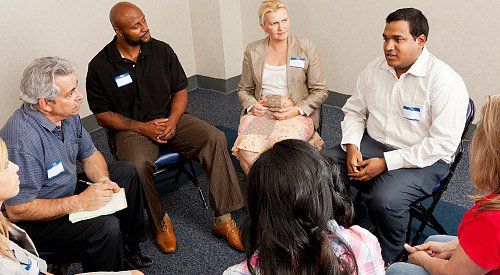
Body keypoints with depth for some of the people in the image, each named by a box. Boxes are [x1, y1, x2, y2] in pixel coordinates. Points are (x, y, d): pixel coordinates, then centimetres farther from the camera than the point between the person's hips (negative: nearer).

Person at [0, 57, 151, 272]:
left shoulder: (67, 115, -5)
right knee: (106, 227, -31)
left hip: (67, 194, 9)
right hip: (34, 221, -9)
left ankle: (130, 246, 21)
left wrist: (103, 180, -13)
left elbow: (90, 155, 8)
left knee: (126, 171, 10)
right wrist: (80, 202, -28)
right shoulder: (24, 141, -32)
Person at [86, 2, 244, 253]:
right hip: (130, 128, -2)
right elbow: (102, 114, -3)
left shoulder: (161, 50, 3)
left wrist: (173, 121, -11)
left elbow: (180, 90, 8)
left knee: (215, 138, -22)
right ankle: (160, 222, -6)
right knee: (137, 165, -36)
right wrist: (142, 127, -14)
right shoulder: (100, 66, -5)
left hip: (170, 119, 3)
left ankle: (223, 220, -16)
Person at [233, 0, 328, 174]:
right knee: (247, 149, -29)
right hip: (261, 113, 2)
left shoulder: (306, 49, 3)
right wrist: (252, 106, -3)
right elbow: (244, 90, 19)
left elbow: (320, 91, 3)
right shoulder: (253, 51, 9)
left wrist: (297, 110, -11)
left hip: (297, 114, -2)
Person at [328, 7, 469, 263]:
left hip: (422, 159, -6)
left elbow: (443, 143, -20)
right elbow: (354, 111, 13)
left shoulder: (445, 81, -16)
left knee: (385, 201, -33)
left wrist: (386, 163, -22)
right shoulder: (374, 69, 4)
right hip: (371, 144, 6)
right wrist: (352, 146, -8)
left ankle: (385, 260, 1)